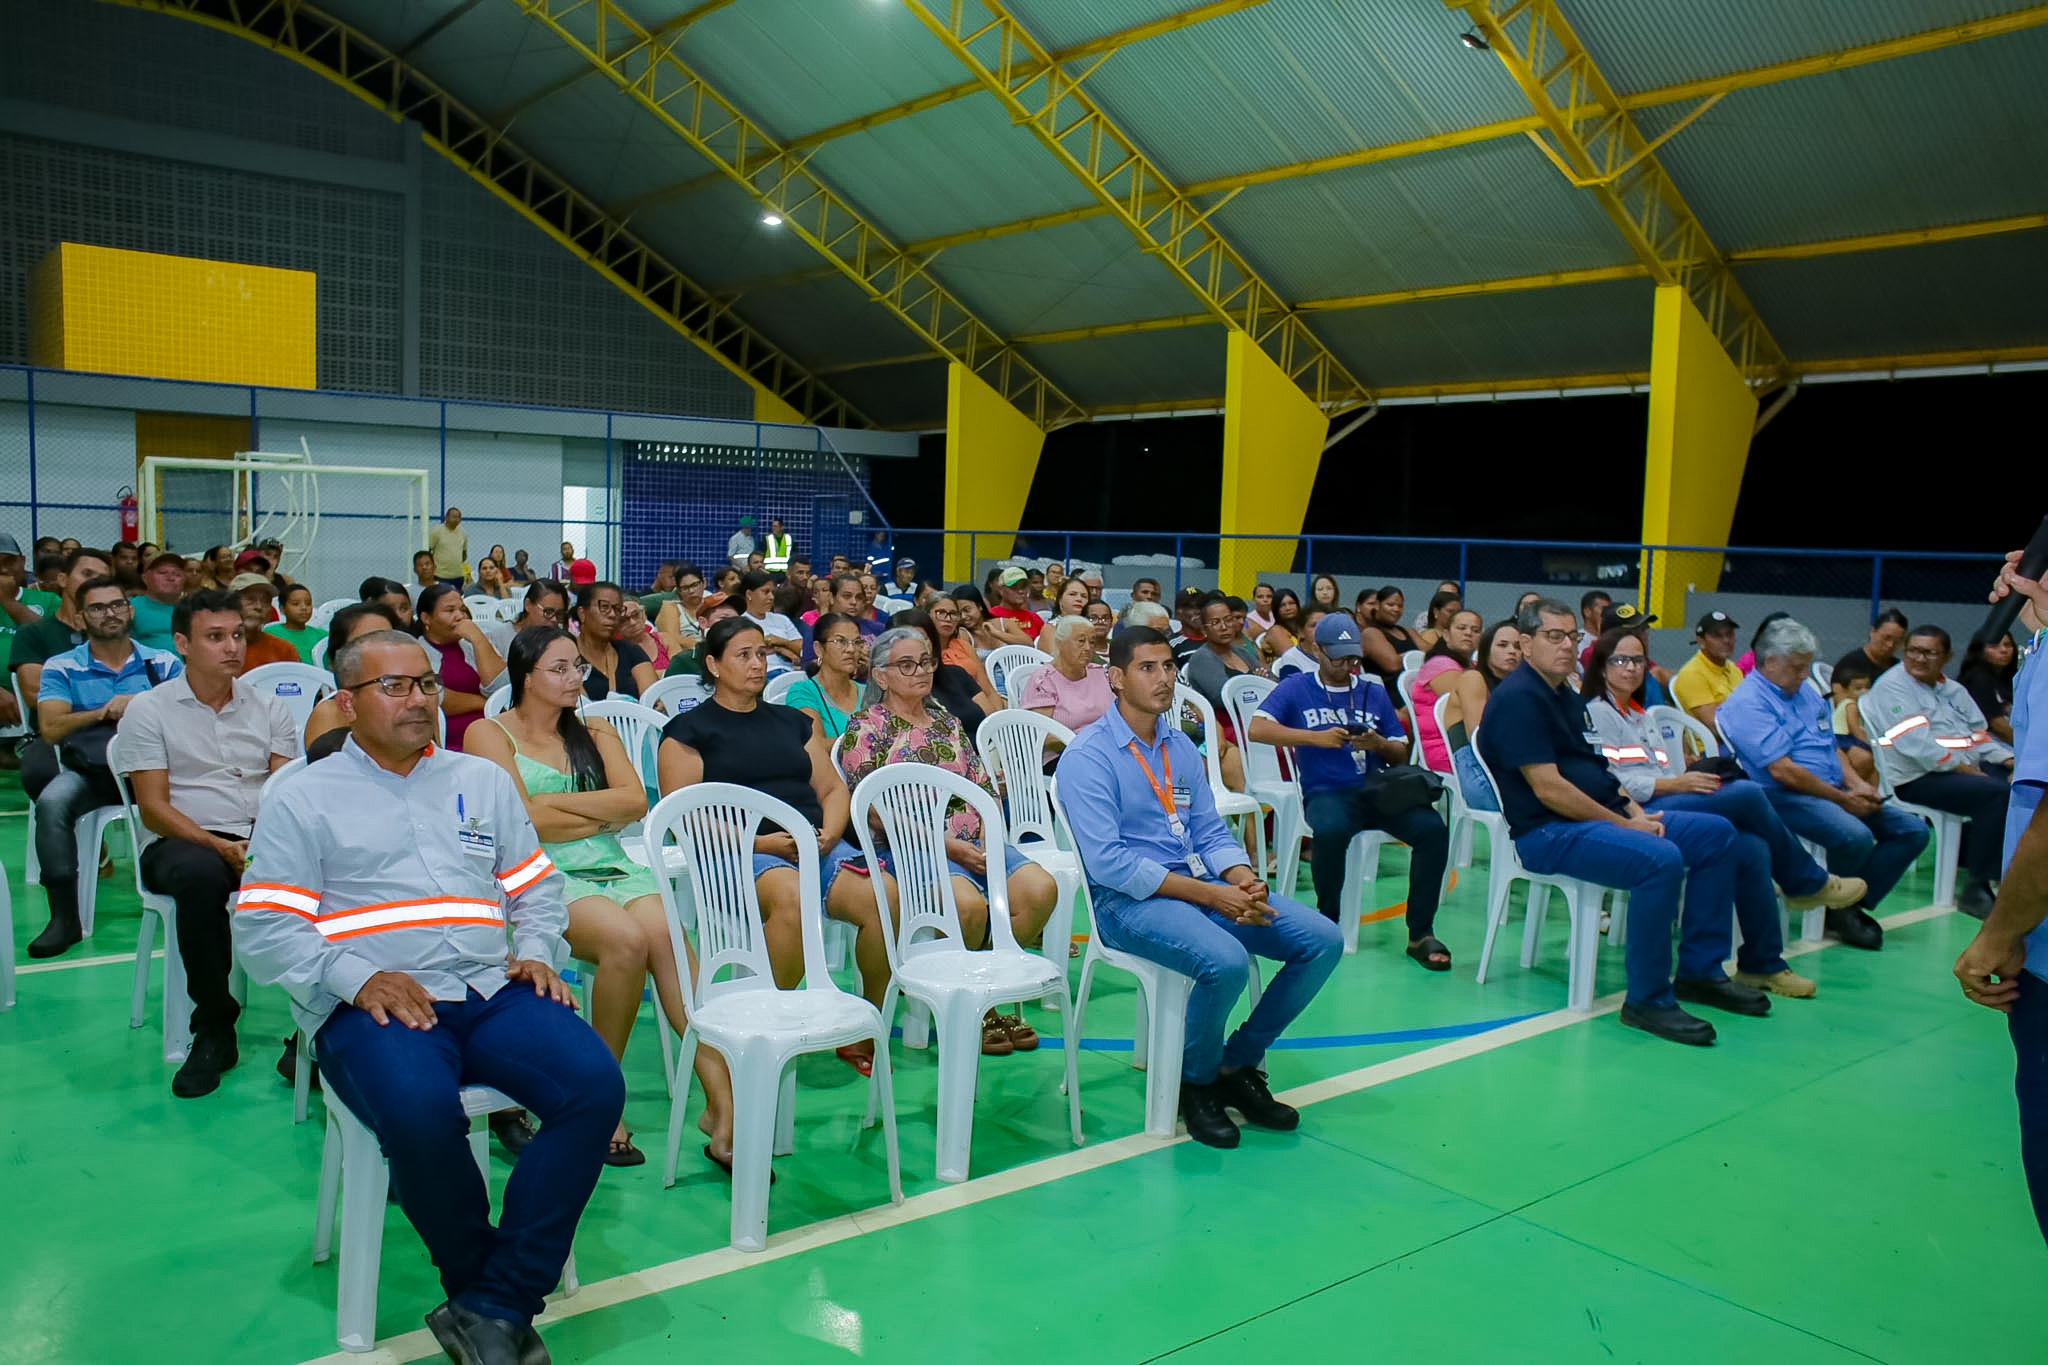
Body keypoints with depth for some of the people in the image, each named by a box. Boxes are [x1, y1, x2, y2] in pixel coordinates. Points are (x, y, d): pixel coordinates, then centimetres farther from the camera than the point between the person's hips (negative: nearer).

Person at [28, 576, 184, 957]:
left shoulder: (164, 664, 12)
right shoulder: (61, 668, 12)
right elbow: (50, 729, -2)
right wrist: (104, 712, -10)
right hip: (88, 771, 1)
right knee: (51, 804, -31)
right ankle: (64, 917, -21)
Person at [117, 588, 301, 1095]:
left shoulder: (269, 707, 13)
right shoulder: (149, 710, 5)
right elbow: (153, 809, -3)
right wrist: (220, 846, -18)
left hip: (263, 840, 2)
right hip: (183, 842, -2)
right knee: (201, 874, -39)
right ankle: (214, 1028, -23)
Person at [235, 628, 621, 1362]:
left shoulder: (484, 781, 22)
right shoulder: (302, 801, 11)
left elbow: (536, 886, 22)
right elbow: (260, 929, 2)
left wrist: (536, 953, 1)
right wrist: (358, 978, -14)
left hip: (491, 991, 4)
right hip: (371, 1007, -3)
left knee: (596, 1085, -24)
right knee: (422, 1112, -36)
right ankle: (480, 1278, -8)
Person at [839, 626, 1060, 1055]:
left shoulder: (947, 721, 20)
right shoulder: (867, 729, 1)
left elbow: (984, 786, 18)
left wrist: (987, 835, -3)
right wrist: (946, 844, -14)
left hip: (973, 843, 6)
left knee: (1040, 888, -20)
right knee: (970, 902, -34)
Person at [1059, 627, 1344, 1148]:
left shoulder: (1180, 747, 14)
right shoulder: (1088, 758, -10)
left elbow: (1211, 832, 14)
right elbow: (1107, 862, -18)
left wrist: (1243, 880, -9)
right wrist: (1209, 895, -20)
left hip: (1203, 885, 8)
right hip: (1128, 900, -8)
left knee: (1322, 940, -6)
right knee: (1226, 961, -34)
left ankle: (1238, 1064, 10)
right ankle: (1196, 1080, -3)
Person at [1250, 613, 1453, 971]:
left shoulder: (1374, 691, 18)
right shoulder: (1296, 689, 9)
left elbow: (1401, 754, 17)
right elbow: (1258, 728, -7)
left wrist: (1380, 744, -7)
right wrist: (1316, 737, -15)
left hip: (1378, 790, 3)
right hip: (1326, 793, -3)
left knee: (1432, 827, -25)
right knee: (1330, 831, -38)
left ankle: (1421, 933, -14)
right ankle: (1327, 923, -12)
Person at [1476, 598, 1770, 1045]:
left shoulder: (1566, 694, 19)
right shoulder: (1518, 698, -14)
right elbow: (1549, 789, -20)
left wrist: (1635, 810, 2)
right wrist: (1624, 823, -15)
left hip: (1604, 815, 11)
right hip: (1548, 833, -11)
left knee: (1718, 834, 7)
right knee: (1661, 859, -32)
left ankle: (1700, 971, 11)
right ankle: (1647, 1000, -21)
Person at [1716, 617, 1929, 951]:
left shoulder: (1806, 691, 19)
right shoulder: (1748, 703, -12)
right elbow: (1782, 771, -19)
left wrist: (1856, 784, 4)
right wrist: (1842, 799, -13)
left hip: (1835, 793, 10)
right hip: (1784, 798, -10)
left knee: (1913, 831, 0)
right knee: (1855, 836, -33)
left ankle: (1854, 903, 0)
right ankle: (1836, 906, -5)